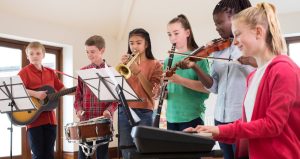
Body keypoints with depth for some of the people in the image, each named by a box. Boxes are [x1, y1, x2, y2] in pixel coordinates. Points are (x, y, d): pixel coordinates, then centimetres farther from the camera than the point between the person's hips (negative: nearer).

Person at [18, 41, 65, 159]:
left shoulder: (50, 72, 12)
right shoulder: (25, 72, -5)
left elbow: (61, 89, 15)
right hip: (34, 119, -5)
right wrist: (35, 94, -27)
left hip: (50, 118, 5)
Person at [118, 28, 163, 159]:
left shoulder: (155, 65, 2)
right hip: (124, 111, 3)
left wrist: (138, 71, -17)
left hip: (144, 112, -3)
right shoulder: (127, 63, 12)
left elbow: (153, 92, -9)